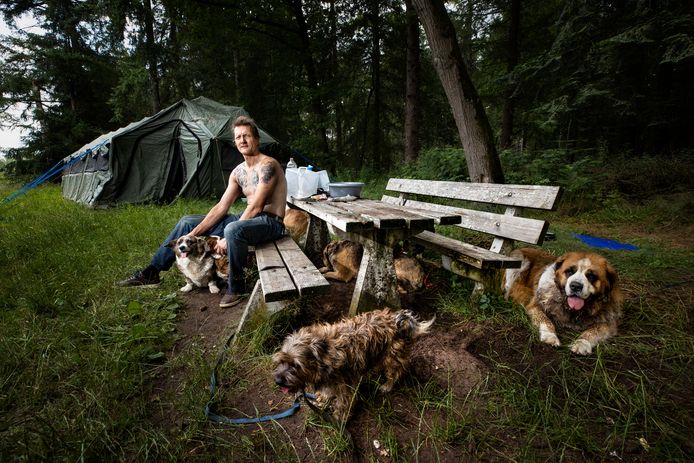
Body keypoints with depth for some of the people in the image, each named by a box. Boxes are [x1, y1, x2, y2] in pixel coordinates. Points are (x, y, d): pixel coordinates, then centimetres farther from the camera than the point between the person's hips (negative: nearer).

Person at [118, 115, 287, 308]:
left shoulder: (267, 165, -16)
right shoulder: (238, 171, 10)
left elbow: (255, 207, -22)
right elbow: (221, 207, 8)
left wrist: (227, 239, -21)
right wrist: (193, 234, 1)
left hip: (270, 222, -8)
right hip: (248, 219, 9)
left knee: (233, 230, -42)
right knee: (187, 222, 8)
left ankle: (236, 287, -18)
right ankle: (151, 273, 18)